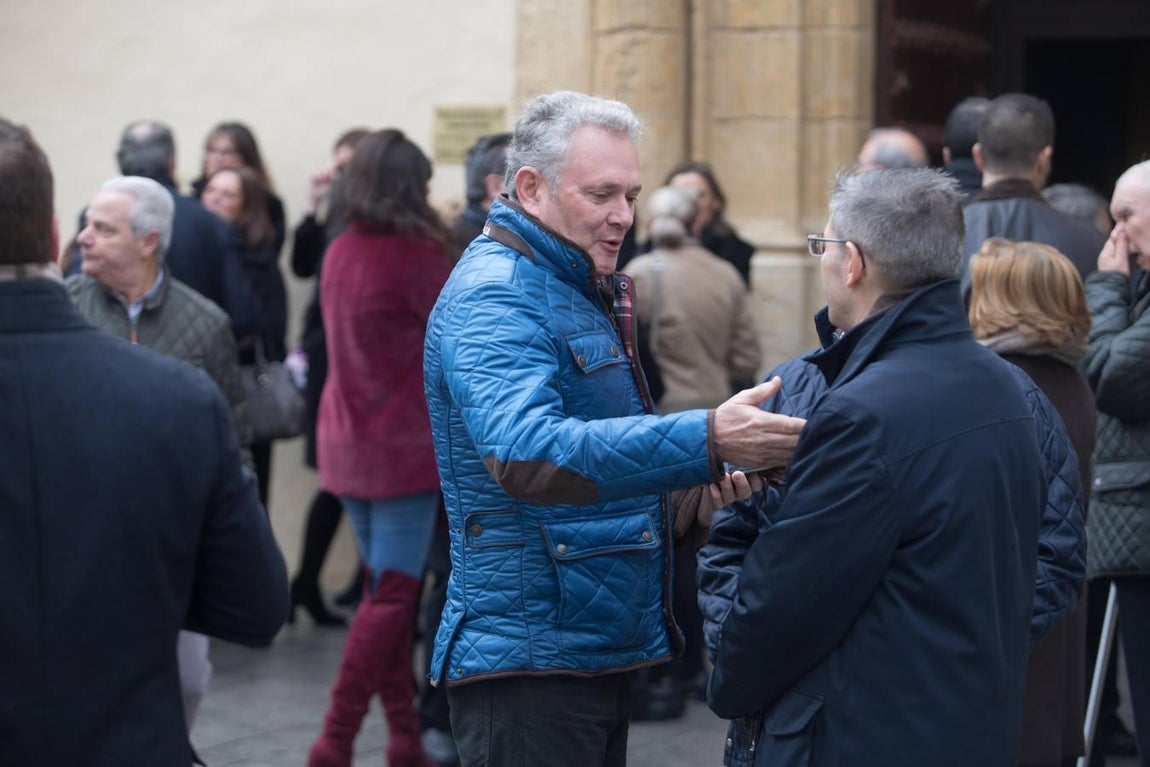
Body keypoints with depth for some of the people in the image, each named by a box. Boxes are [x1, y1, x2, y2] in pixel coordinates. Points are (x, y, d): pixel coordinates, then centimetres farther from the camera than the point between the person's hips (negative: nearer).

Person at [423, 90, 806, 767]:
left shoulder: (583, 292, 17)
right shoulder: (494, 296, -15)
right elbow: (525, 451, -33)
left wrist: (689, 494, 8)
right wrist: (706, 440, -40)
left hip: (600, 652, 10)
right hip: (530, 657, -10)